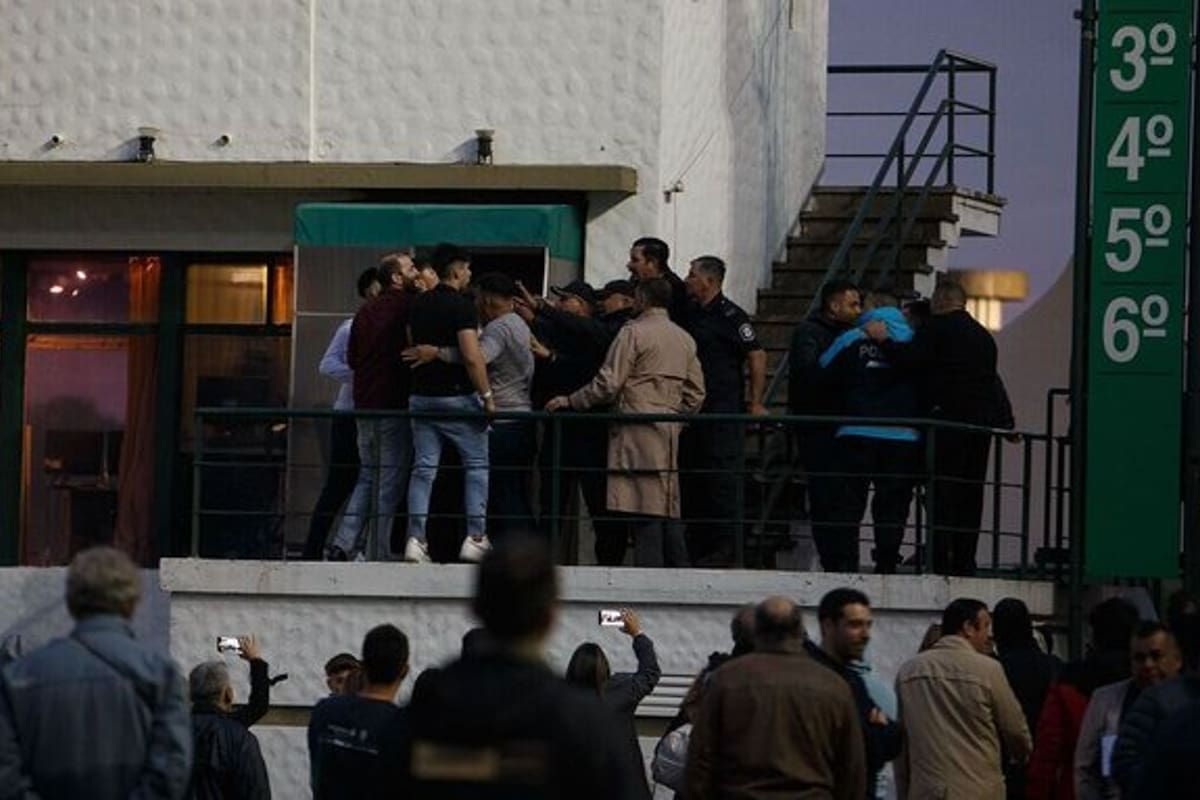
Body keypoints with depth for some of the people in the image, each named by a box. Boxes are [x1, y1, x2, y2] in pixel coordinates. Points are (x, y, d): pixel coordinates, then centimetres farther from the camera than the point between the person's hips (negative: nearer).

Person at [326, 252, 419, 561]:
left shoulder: (366, 310, 12)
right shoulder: (406, 304, -9)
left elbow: (351, 358, 15)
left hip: (364, 404, 7)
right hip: (394, 404, -7)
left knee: (367, 476, 15)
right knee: (390, 478, -2)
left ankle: (343, 544, 5)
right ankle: (381, 554, -2)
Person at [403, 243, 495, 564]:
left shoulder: (419, 304, 9)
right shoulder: (460, 305, -13)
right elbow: (472, 356, -19)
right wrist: (487, 395, -13)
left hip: (422, 395, 6)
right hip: (457, 395, -6)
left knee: (423, 468, 4)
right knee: (476, 465, 6)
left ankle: (416, 539, -4)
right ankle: (475, 538, 3)